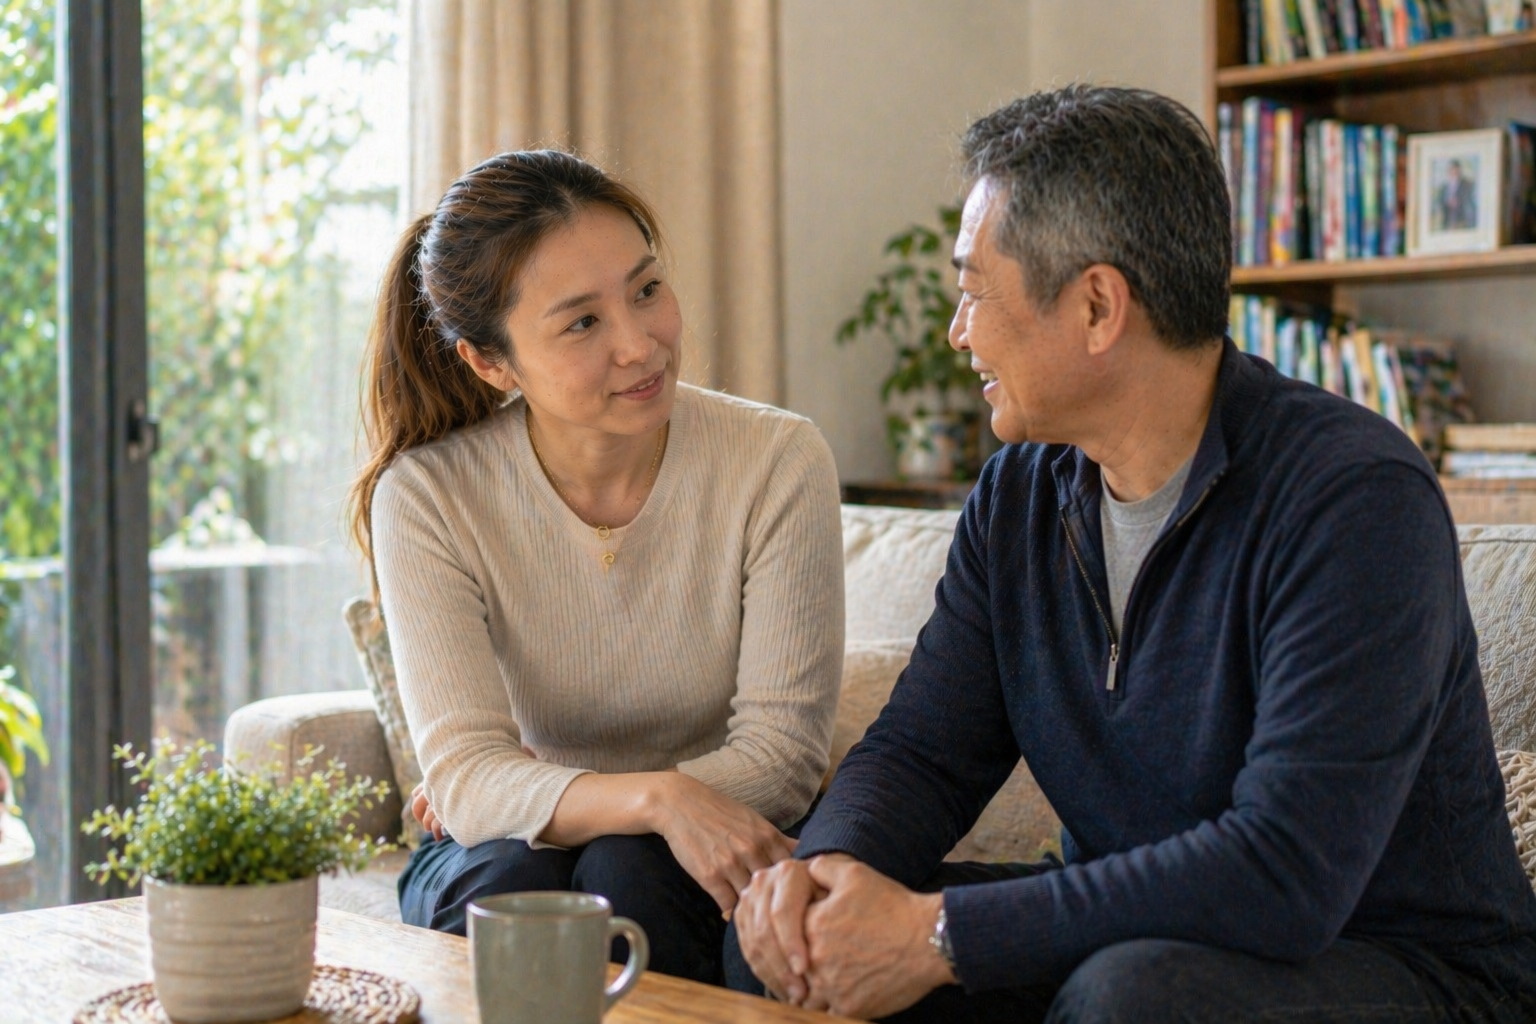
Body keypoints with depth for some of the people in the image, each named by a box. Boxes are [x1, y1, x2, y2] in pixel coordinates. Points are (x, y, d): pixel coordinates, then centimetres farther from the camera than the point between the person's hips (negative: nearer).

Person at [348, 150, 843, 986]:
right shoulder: (427, 495, -12)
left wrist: (530, 792, -17)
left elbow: (781, 752, -13)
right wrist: (654, 797, -39)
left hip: (703, 869, 0)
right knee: (512, 884, -33)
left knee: (629, 873, -32)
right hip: (499, 855, 0)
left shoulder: (778, 463, -13)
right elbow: (463, 772, -20)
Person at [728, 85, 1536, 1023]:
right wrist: (829, 862, -20)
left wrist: (940, 934, -29)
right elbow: (921, 751, 4)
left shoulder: (1354, 498, -22)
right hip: (1119, 937, 6)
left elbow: (1284, 873, -30)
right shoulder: (1021, 498, 3)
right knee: (785, 925, -8)